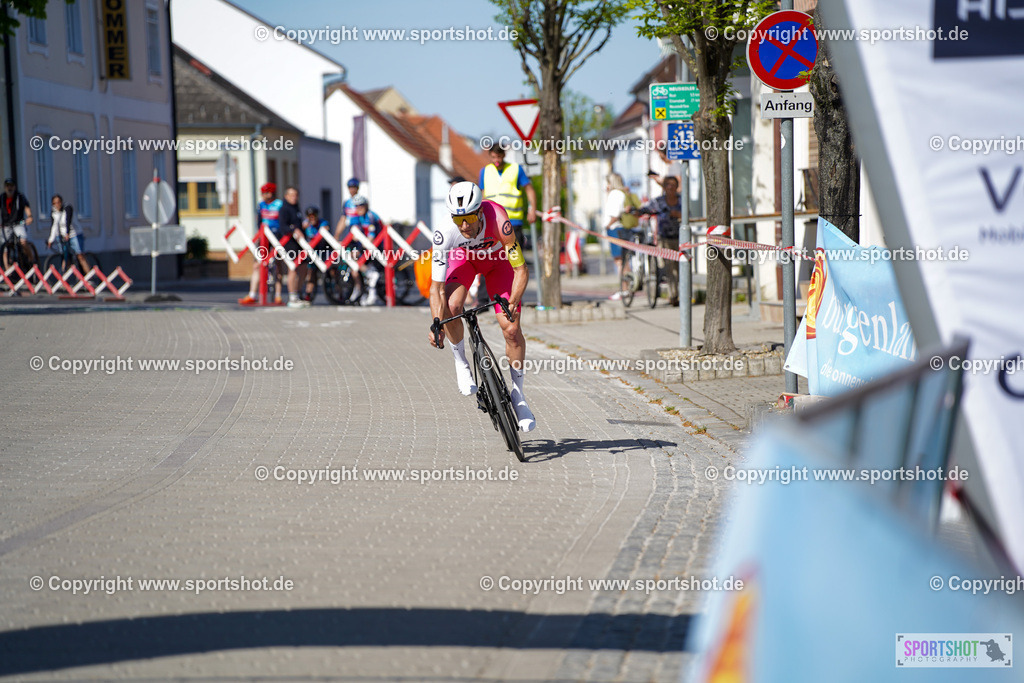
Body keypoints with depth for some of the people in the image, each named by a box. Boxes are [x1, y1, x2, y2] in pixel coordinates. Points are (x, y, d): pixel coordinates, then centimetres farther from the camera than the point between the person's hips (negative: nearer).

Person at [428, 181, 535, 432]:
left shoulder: (498, 221, -39)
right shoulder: (445, 232, -37)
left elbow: (520, 270, -32)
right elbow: (436, 287, -33)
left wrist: (513, 302, -46)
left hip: (496, 256, 0)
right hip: (462, 256, 0)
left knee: (512, 330, -11)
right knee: (452, 306, -30)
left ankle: (517, 393, 9)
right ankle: (461, 363, -3)